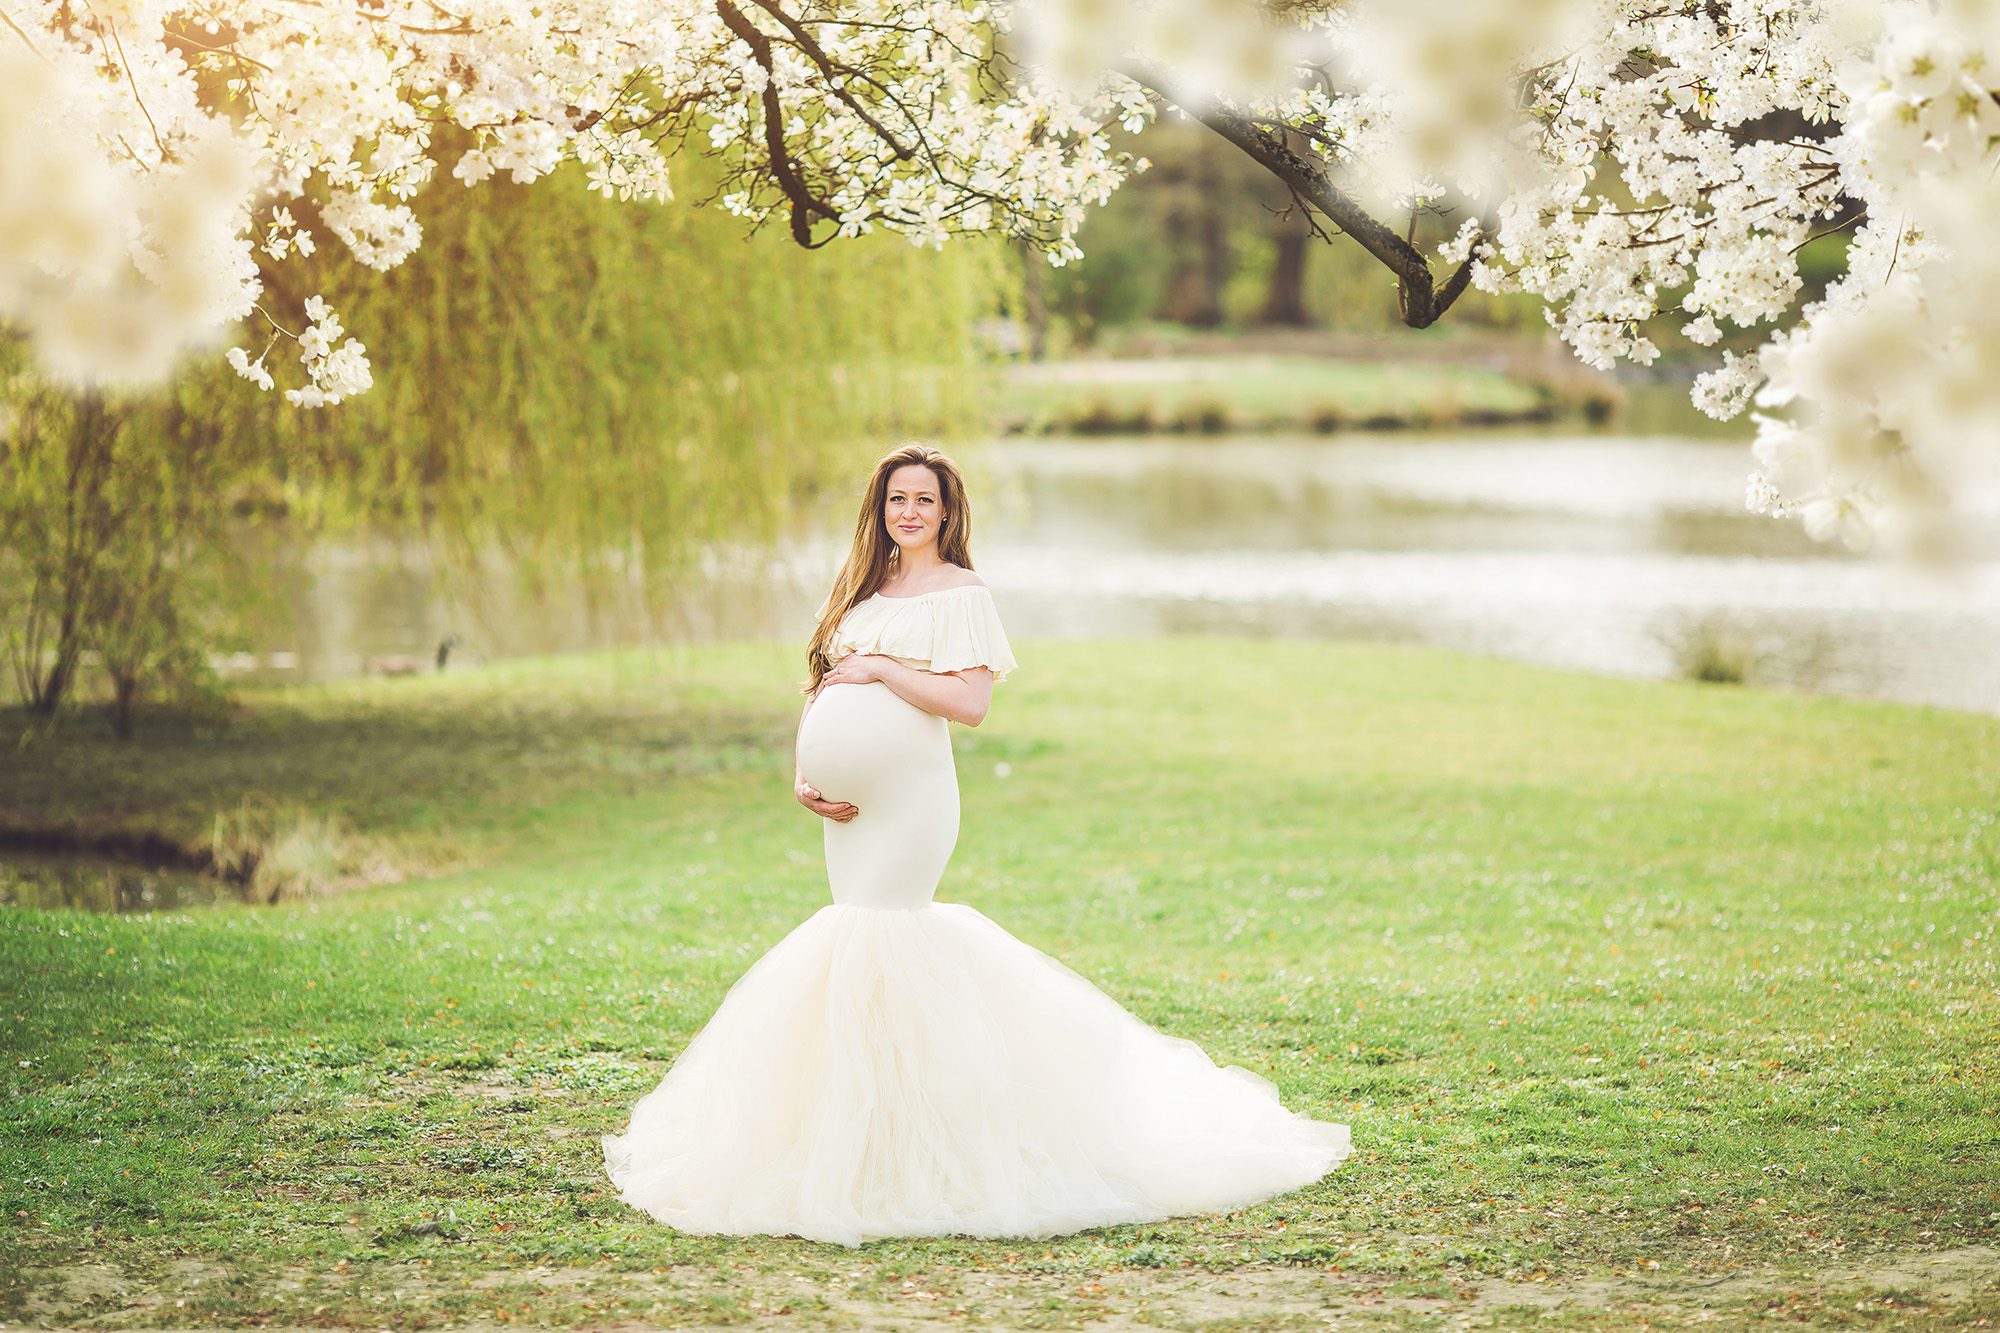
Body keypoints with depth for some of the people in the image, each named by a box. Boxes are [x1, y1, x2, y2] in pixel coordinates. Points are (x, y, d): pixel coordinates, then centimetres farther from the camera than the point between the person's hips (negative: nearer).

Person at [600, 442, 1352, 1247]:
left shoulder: (960, 593, -4)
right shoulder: (864, 590, 17)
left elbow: (970, 702, -17)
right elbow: (819, 691, 19)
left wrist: (878, 668, -14)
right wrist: (804, 778, 5)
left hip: (910, 797, -8)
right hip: (848, 804, 8)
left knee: (875, 936, -13)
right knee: (860, 934, 8)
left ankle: (894, 1140, -5)